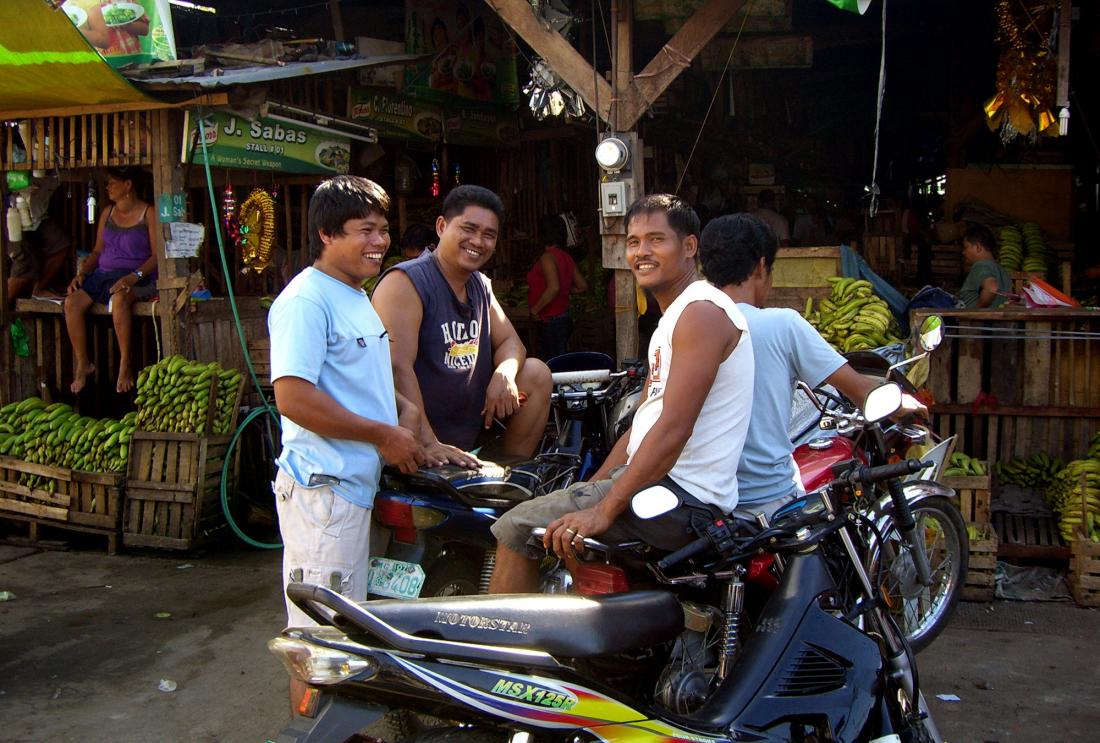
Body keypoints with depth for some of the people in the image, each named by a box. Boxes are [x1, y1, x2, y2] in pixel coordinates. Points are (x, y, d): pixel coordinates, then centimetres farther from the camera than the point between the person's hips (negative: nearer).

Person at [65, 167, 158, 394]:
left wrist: (133, 276, -22)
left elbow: (157, 255, -9)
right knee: (72, 302, -20)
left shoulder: (149, 214, -2)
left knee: (119, 298, -39)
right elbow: (97, 250, 20)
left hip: (136, 276, -6)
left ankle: (125, 365, -32)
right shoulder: (107, 213, 17)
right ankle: (82, 363, -10)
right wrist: (81, 273, 3)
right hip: (103, 273, 6)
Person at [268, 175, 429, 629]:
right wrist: (383, 434, -18)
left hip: (357, 485, 10)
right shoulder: (307, 299, -15)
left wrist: (405, 410, 8)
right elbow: (293, 397, -24)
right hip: (323, 489, -10)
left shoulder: (357, 298, 17)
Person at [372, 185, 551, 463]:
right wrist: (429, 444, -35)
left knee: (536, 373, 1)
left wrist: (504, 374, -13)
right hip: (416, 445, -8)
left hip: (470, 434, 8)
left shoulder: (481, 285, 12)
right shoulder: (405, 282, -16)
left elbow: (511, 342, 13)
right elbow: (398, 367, -26)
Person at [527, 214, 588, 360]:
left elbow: (553, 288, -30)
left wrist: (535, 309, -19)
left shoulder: (547, 257, -17)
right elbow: (582, 286, 12)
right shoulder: (566, 257, 7)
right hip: (564, 318, 9)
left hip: (551, 322, -9)